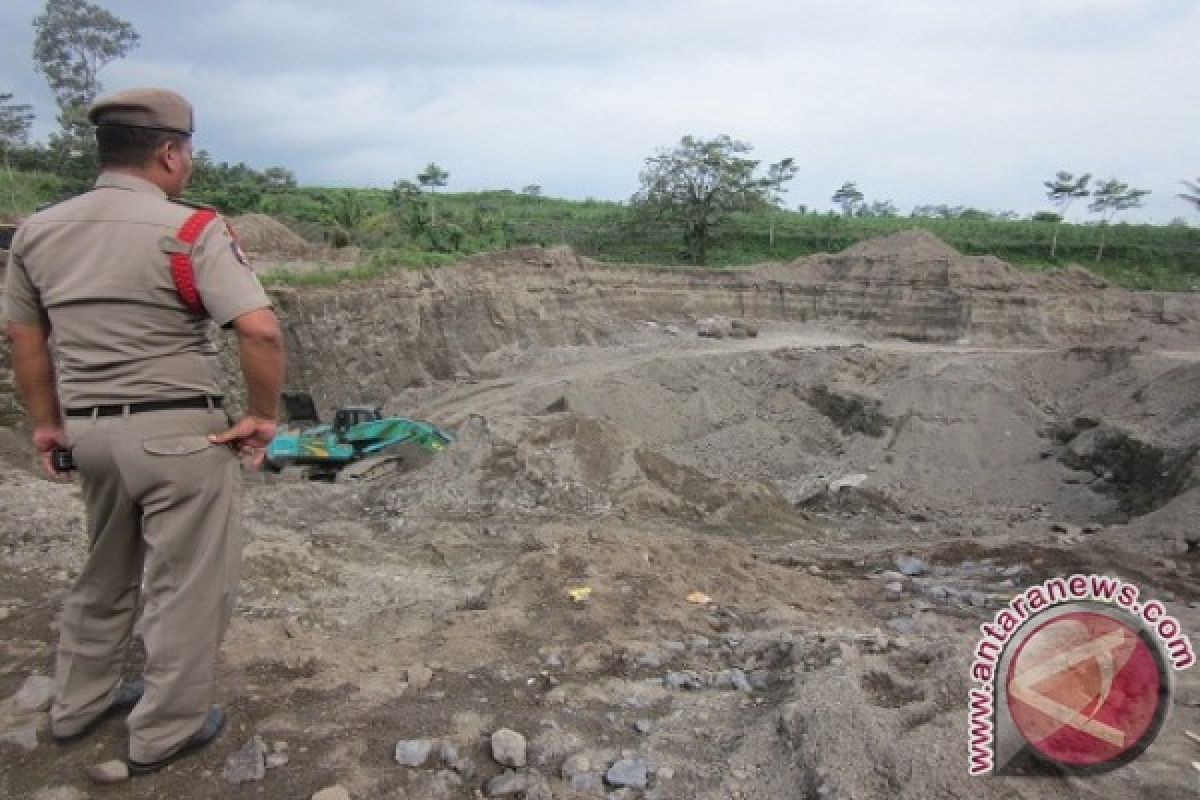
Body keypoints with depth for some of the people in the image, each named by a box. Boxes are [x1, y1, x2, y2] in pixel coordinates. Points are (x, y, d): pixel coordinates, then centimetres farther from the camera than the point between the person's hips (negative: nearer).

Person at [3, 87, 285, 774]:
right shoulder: (190, 229, -14)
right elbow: (261, 331, -24)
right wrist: (262, 417, -12)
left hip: (89, 431, 7)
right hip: (181, 434, -6)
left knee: (107, 573, 27)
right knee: (185, 587, 10)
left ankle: (80, 701, 44)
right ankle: (167, 731, 24)